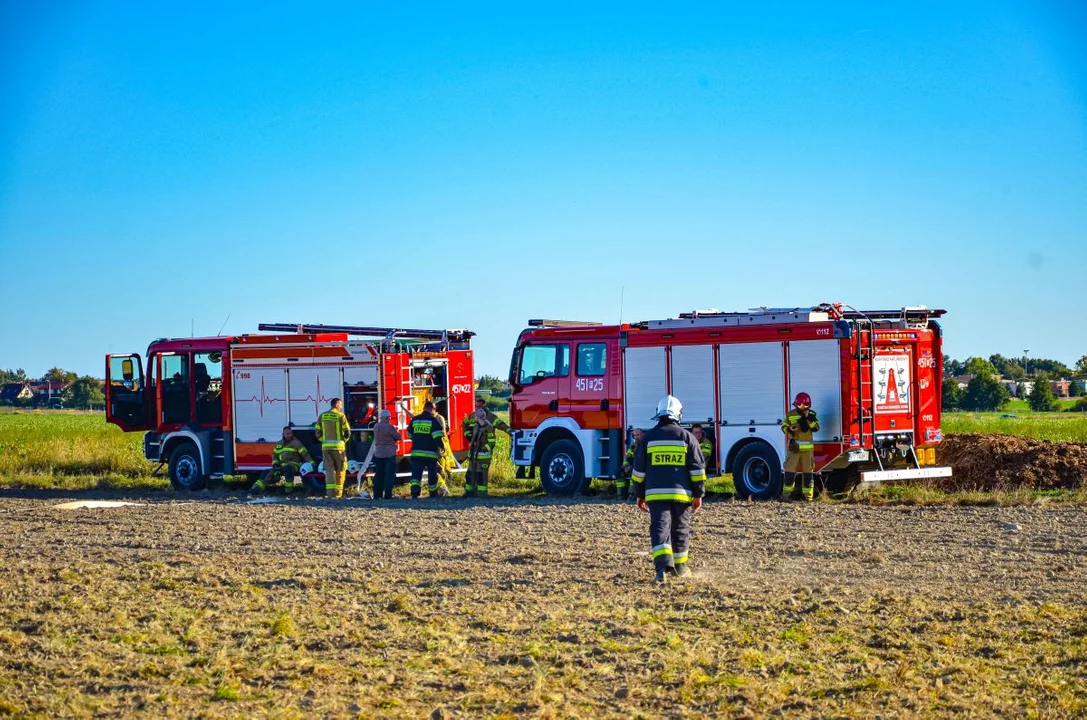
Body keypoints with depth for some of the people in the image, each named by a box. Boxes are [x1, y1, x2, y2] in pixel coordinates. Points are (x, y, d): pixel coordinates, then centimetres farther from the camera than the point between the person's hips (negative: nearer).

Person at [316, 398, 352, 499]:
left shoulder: (322, 416, 7)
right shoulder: (340, 416, -4)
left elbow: (318, 433, 6)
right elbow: (347, 432, -6)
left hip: (325, 446, 3)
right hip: (338, 446, -3)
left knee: (329, 469, 2)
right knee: (340, 469, 9)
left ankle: (330, 490, -11)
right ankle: (338, 491, 9)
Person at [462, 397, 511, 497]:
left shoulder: (491, 417, -7)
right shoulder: (472, 416, 11)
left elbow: (501, 425, -19)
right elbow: (464, 424, 28)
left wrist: (510, 430, -36)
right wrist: (468, 434, 14)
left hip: (485, 447, -6)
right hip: (474, 447, 6)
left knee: (481, 472, -7)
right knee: (471, 471, 9)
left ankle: (481, 492, -3)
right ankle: (470, 491, 16)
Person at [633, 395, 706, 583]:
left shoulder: (648, 437, 4)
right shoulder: (686, 437, 1)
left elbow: (639, 469, 6)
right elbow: (697, 469, 0)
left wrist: (640, 494, 14)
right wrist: (698, 494, 6)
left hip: (655, 493, 0)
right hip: (681, 493, 0)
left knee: (659, 528, -5)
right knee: (680, 529, 14)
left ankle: (663, 565, -25)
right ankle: (680, 567, 25)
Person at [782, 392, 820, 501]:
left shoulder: (812, 414, 3)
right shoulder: (791, 414, 2)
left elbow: (816, 427, -7)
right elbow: (784, 426, 7)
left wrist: (809, 418, -21)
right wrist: (789, 429, -15)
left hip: (808, 448, 1)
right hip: (794, 447, -1)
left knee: (808, 471, 3)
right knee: (789, 470, -4)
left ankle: (807, 494, 9)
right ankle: (788, 492, 3)